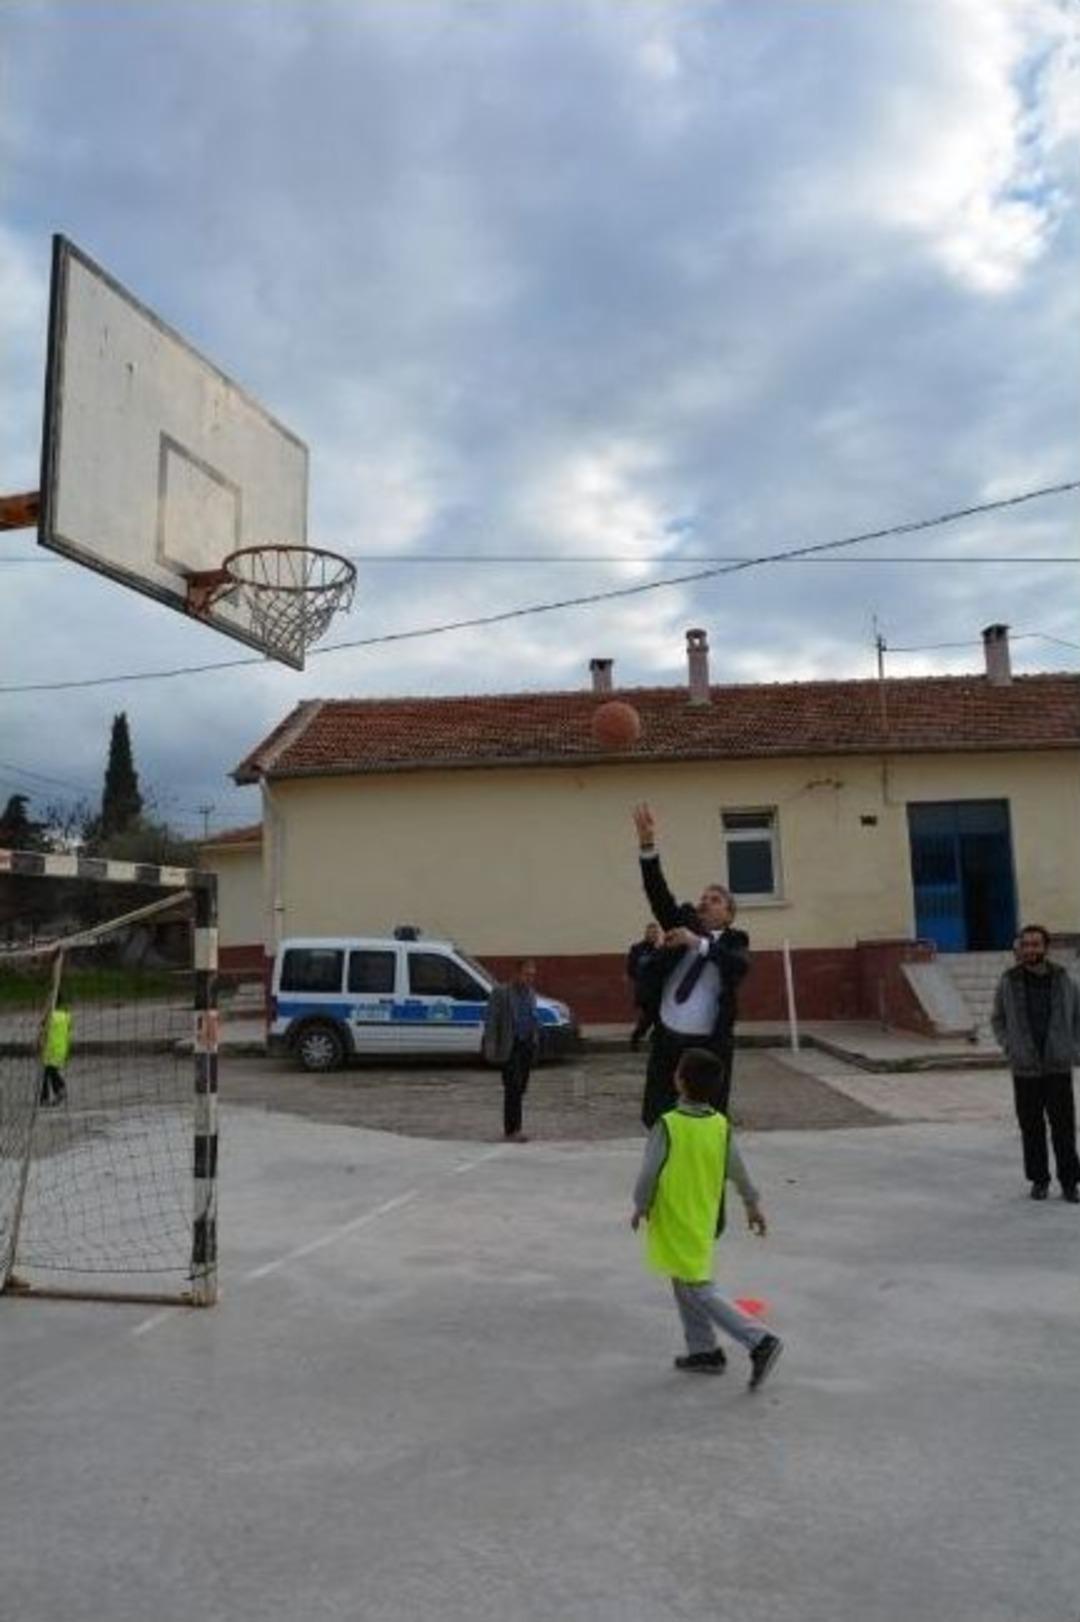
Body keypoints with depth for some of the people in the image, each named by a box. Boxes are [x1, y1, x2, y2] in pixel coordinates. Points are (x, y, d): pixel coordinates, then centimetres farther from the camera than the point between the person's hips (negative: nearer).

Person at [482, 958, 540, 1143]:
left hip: (527, 1046, 6)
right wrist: (490, 1049, -14)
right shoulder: (501, 993, -7)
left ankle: (512, 1129, 16)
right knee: (513, 1089, -8)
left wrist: (535, 1043, 10)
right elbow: (491, 1022, -9)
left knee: (520, 1088, 8)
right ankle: (512, 1130, -4)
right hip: (509, 1047, -6)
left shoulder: (530, 993, 13)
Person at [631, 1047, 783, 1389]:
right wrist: (753, 1203, 21)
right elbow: (737, 1169, 6)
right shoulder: (721, 1125, -4)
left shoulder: (668, 1125, -23)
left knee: (699, 1292, 1)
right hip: (704, 1222, 7)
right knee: (687, 1286, 23)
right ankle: (703, 1351, 30)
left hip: (676, 1225, -7)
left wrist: (640, 1207, -1)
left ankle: (760, 1340, -5)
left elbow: (650, 1173, -18)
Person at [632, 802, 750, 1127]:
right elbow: (659, 895, -8)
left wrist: (699, 944, -29)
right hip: (667, 1040, 3)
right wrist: (647, 844, -21)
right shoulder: (685, 923, 7)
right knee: (656, 1118, 6)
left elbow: (740, 965, -22)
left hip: (711, 1045, -2)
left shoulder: (735, 940, 1)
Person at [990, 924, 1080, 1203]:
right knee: (1031, 1128, 6)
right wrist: (1010, 1049, 0)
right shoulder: (1008, 982, -2)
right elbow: (997, 1019, 10)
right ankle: (1039, 1180, 19)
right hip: (1025, 1069, 0)